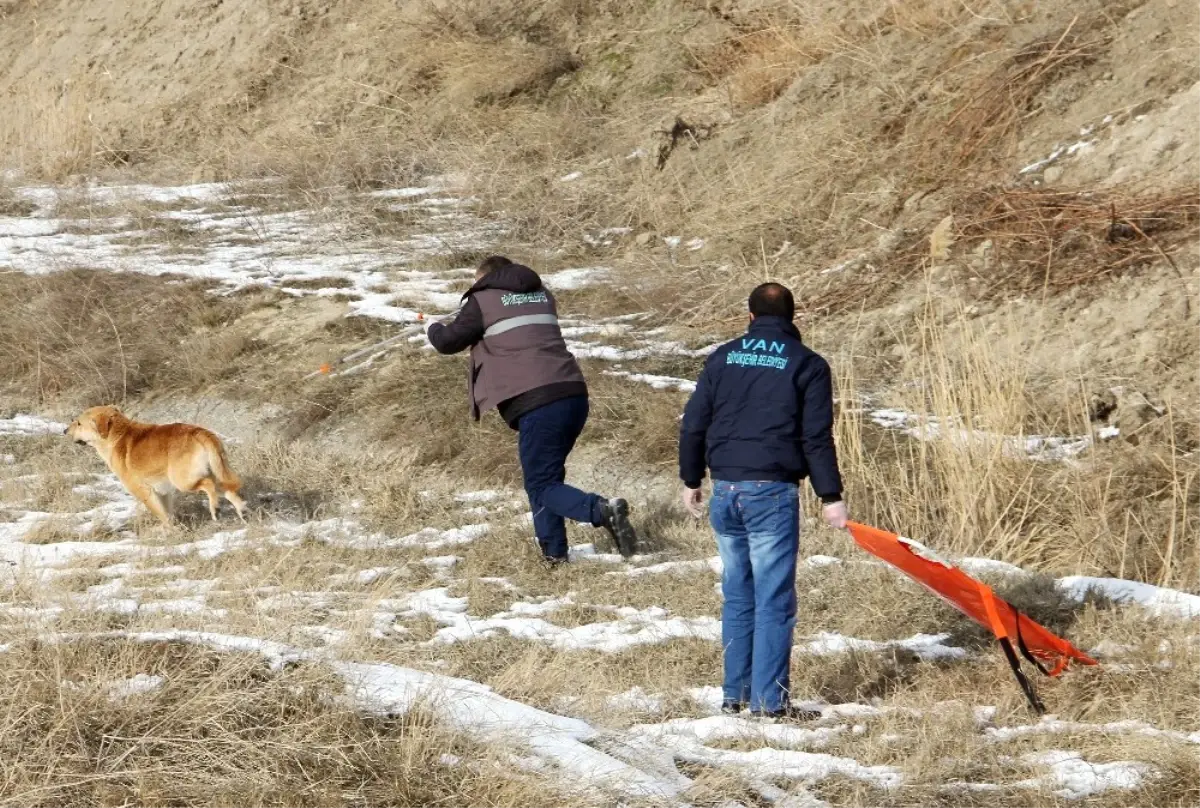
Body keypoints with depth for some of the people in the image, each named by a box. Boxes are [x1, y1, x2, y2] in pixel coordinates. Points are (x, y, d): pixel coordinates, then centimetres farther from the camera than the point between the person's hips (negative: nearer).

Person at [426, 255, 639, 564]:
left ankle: (602, 511, -27)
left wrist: (432, 329, 32)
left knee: (542, 487, -4)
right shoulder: (542, 296, 24)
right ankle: (553, 552, 17)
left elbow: (449, 341, 10)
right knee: (546, 476, 21)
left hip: (537, 401, -7)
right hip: (574, 393, 7)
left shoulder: (484, 301, 5)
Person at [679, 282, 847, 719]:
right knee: (774, 600, -3)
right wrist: (830, 496, -3)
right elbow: (817, 438, -6)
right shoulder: (807, 365, -1)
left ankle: (735, 694, 16)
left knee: (737, 596, 14)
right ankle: (769, 699, -6)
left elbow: (693, 424, 10)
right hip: (773, 493, -4)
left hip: (726, 491, 4)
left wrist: (691, 480, 21)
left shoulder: (723, 358, 10)